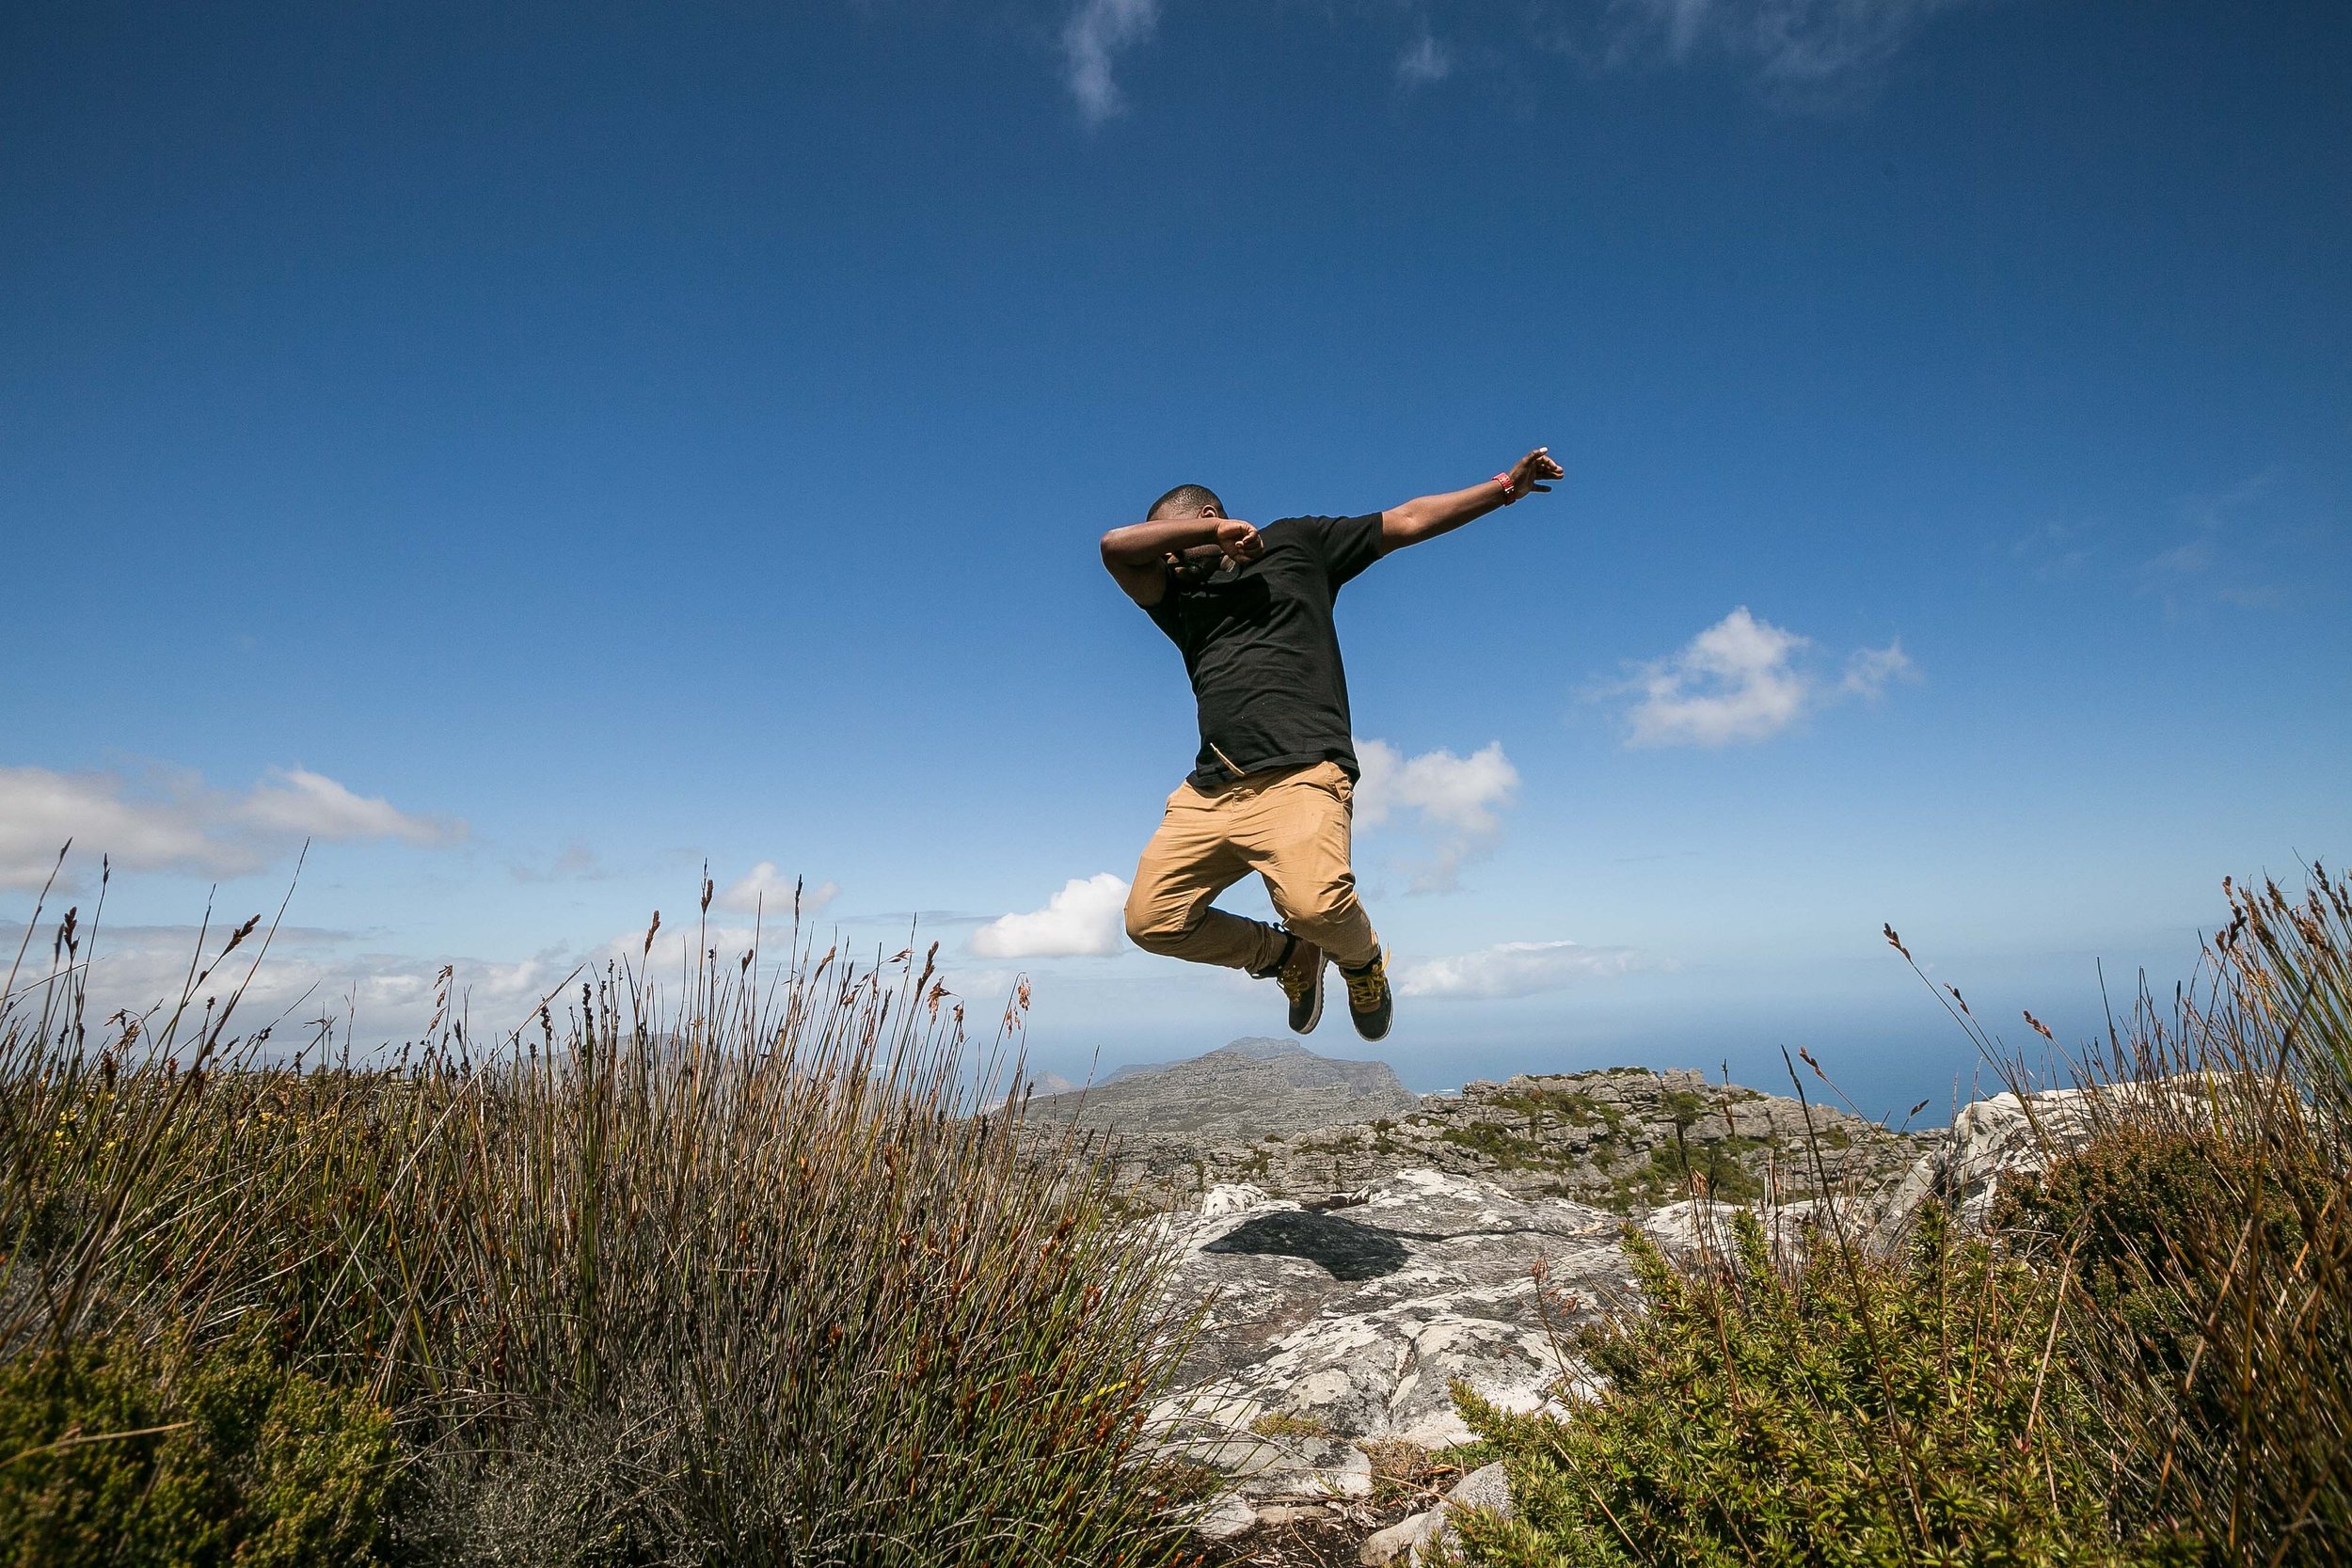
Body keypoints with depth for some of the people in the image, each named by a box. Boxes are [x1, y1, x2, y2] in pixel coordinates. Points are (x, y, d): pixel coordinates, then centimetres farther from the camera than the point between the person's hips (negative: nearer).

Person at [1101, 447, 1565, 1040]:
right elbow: (1116, 546, 9)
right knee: (1151, 919, -6)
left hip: (1300, 773, -5)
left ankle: (1364, 960, 8)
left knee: (1313, 903, -30)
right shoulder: (1180, 599, 26)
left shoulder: (1295, 543, 20)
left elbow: (1409, 520, 22)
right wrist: (1215, 533, 7)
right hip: (1210, 787, 5)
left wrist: (1506, 485, 21)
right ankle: (1290, 956, 18)